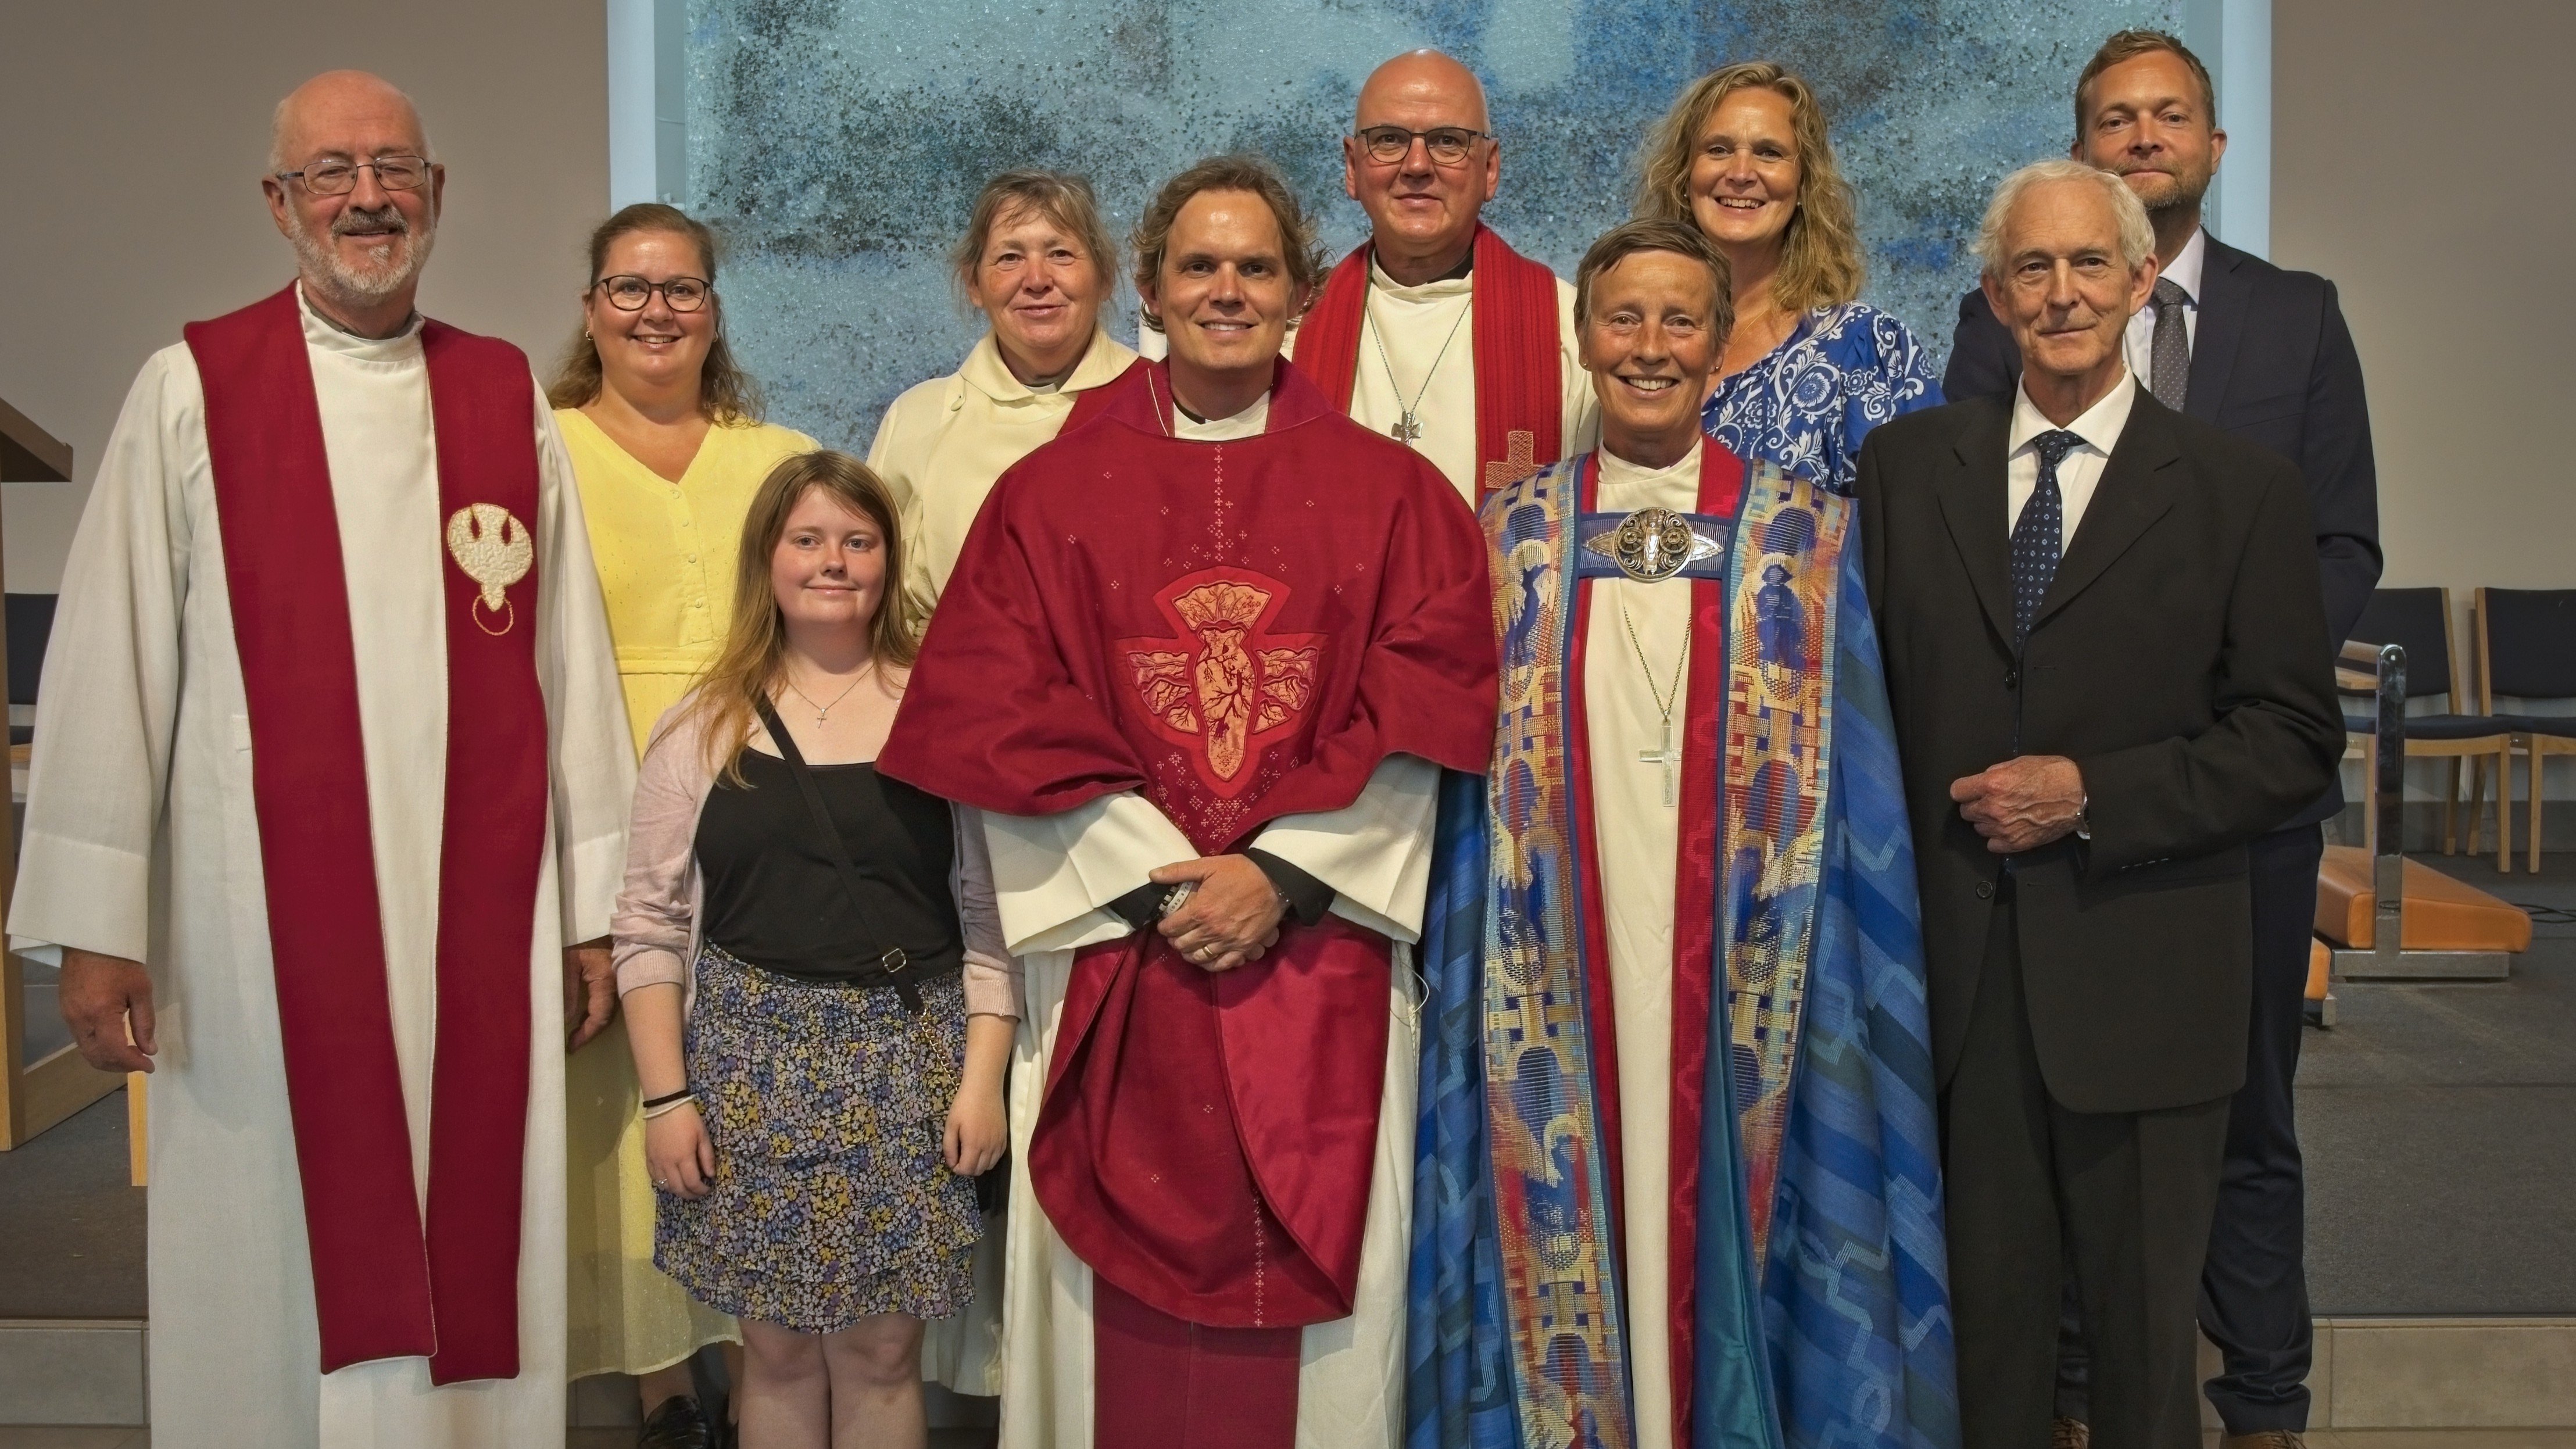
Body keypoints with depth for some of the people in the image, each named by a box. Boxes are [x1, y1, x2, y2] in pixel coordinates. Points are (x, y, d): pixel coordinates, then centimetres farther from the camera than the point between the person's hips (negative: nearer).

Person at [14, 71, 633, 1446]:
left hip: (478, 921, 2)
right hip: (267, 924, -2)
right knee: (286, 1276, 4)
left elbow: (569, 659, 8)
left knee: (480, 1259, 6)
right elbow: (110, 663, -2)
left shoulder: (507, 395, 9)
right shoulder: (191, 390, 1)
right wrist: (94, 922, -5)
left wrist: (590, 907, 6)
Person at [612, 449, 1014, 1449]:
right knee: (777, 1347, 9)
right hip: (752, 1062, 1)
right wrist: (666, 1096, -2)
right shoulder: (704, 727, 4)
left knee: (882, 1350, 6)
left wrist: (982, 1080, -5)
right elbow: (650, 926, 4)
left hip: (906, 1064, -1)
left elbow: (992, 911, 0)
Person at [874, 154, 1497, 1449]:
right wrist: (1163, 879, -11)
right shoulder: (1050, 495, 7)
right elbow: (1002, 721, 0)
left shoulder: (1388, 493, 8)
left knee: (1313, 1287, 2)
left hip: (1319, 958, 0)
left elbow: (1417, 720, 0)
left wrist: (1278, 876, -11)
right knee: (1122, 1305, 2)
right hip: (1114, 957, 0)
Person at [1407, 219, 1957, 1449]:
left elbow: (1860, 799, 4)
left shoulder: (1810, 542, 3)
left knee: (1723, 1231, 4)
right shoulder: (1509, 539, 7)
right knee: (1566, 1246, 5)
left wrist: (1847, 980, -2)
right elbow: (1461, 772, 9)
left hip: (1743, 980, -1)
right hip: (1559, 983, 1)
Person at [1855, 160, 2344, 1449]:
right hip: (1955, 966, 2)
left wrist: (2091, 794, -14)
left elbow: (2296, 739, -4)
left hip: (2141, 981, -1)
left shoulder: (2240, 490, -1)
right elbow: (1861, 687, 7)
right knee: (1983, 1305, 11)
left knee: (2143, 1321, 11)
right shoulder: (1905, 465, 6)